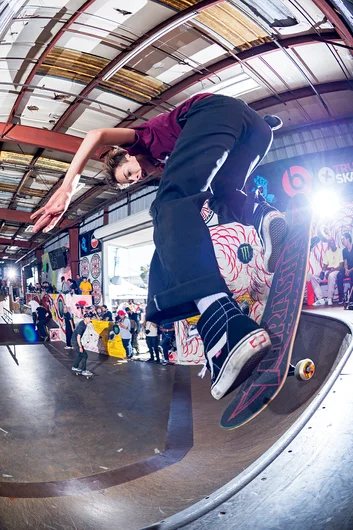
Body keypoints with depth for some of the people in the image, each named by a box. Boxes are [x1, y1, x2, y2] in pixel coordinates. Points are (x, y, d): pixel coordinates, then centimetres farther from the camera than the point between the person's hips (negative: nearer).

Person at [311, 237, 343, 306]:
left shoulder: (340, 251, -1)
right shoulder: (327, 252, 16)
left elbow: (341, 266, -9)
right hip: (327, 272, 6)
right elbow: (325, 265, 12)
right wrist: (323, 272, -9)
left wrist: (332, 270, -23)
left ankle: (329, 299, -32)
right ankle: (320, 299, -25)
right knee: (313, 277, -16)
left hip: (337, 271, -6)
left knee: (331, 275, -41)